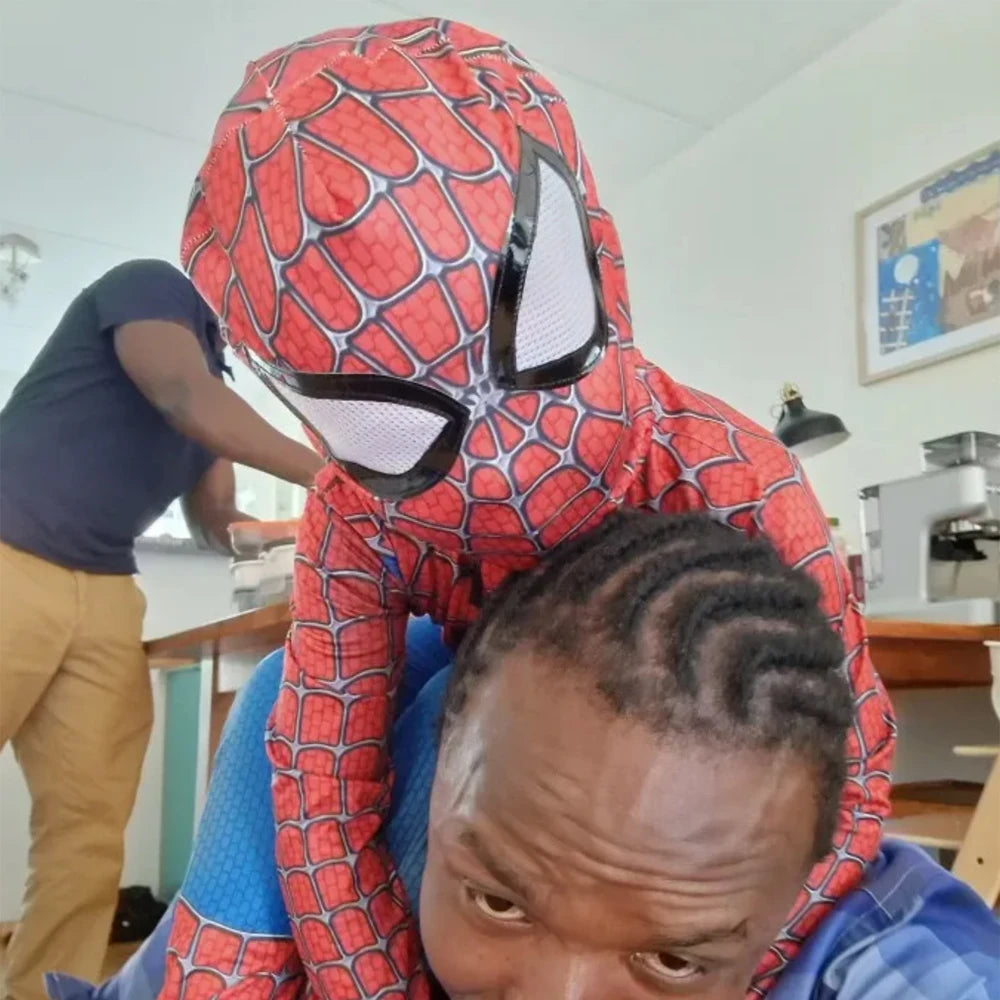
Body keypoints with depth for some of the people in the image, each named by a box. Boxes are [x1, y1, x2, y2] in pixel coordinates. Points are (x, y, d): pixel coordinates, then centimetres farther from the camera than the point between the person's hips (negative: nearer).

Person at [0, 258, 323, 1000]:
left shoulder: (219, 374, 20)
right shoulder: (152, 287, -1)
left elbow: (220, 522, 18)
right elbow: (190, 403, -20)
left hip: (105, 595, 7)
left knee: (90, 833, -1)